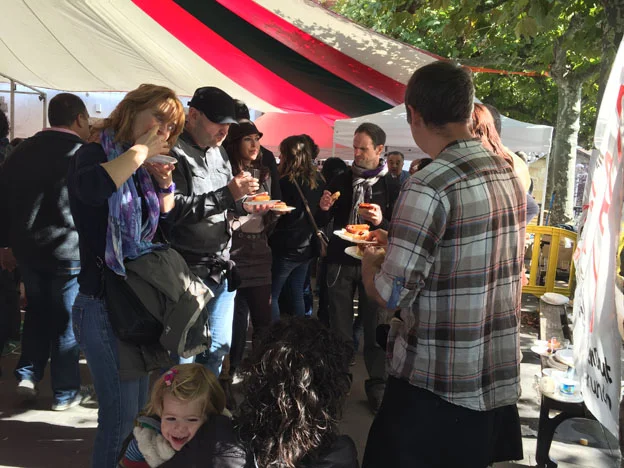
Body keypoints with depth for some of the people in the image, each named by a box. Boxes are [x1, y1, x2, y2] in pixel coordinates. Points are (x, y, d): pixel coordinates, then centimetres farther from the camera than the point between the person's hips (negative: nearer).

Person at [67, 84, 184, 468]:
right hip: (104, 305, -8)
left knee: (139, 410, 18)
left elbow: (163, 225, 20)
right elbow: (89, 188, -37)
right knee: (121, 416, -4)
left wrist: (165, 184, 2)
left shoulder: (142, 167, 10)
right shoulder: (96, 154, -12)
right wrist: (139, 151, -23)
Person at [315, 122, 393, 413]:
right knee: (339, 328, 10)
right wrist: (324, 209, -9)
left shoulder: (390, 185, -2)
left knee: (374, 327, 3)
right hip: (340, 261, 3)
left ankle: (377, 386, 18)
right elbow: (322, 223, 12)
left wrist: (382, 222, -22)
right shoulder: (341, 181, 8)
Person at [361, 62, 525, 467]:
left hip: (438, 385, -8)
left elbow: (390, 295, -20)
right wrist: (398, 240, 22)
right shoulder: (510, 175, 3)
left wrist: (370, 261, 2)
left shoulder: (430, 187, -23)